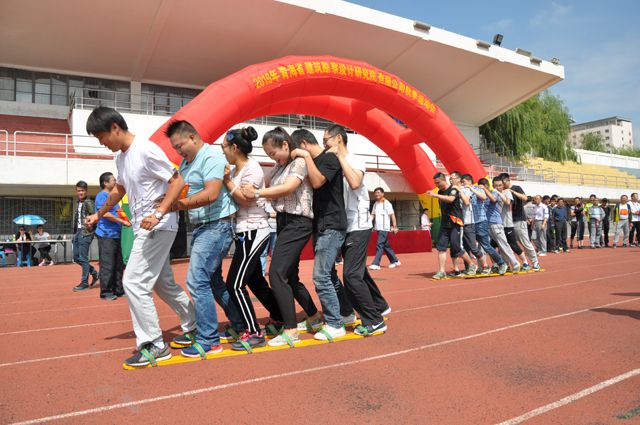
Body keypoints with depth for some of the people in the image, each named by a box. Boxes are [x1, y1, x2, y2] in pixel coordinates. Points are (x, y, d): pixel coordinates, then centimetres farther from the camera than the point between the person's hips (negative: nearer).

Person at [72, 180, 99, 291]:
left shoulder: (89, 203, -7)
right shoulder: (78, 203, 16)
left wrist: (90, 225, -28)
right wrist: (75, 232, 15)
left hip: (85, 233, -8)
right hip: (77, 232, 8)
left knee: (83, 258, -5)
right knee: (76, 258, 11)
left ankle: (84, 283, 3)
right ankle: (94, 273, 24)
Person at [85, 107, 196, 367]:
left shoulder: (146, 150, -16)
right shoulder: (120, 157, 12)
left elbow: (177, 181, -18)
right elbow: (119, 189, 27)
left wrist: (159, 214, -27)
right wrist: (98, 214, 29)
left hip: (158, 226, -10)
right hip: (144, 228, 10)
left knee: (134, 282, -11)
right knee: (163, 283, 16)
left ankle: (153, 345, -1)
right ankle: (193, 326, 31)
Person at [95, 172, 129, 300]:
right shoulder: (102, 195, -7)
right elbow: (105, 214, -18)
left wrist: (124, 219, 11)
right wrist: (123, 222, -15)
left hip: (115, 234, 9)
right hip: (106, 235, -9)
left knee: (119, 264, 11)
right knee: (107, 265, -6)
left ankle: (118, 290, 18)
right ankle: (105, 292, 0)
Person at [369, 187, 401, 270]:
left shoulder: (386, 203, -7)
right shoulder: (375, 204, 12)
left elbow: (392, 215, -8)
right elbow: (373, 215, 13)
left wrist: (395, 226, -12)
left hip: (384, 228, -7)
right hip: (378, 228, 7)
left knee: (379, 245, -12)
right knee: (386, 245, 13)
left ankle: (376, 264, -11)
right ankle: (395, 261, 26)